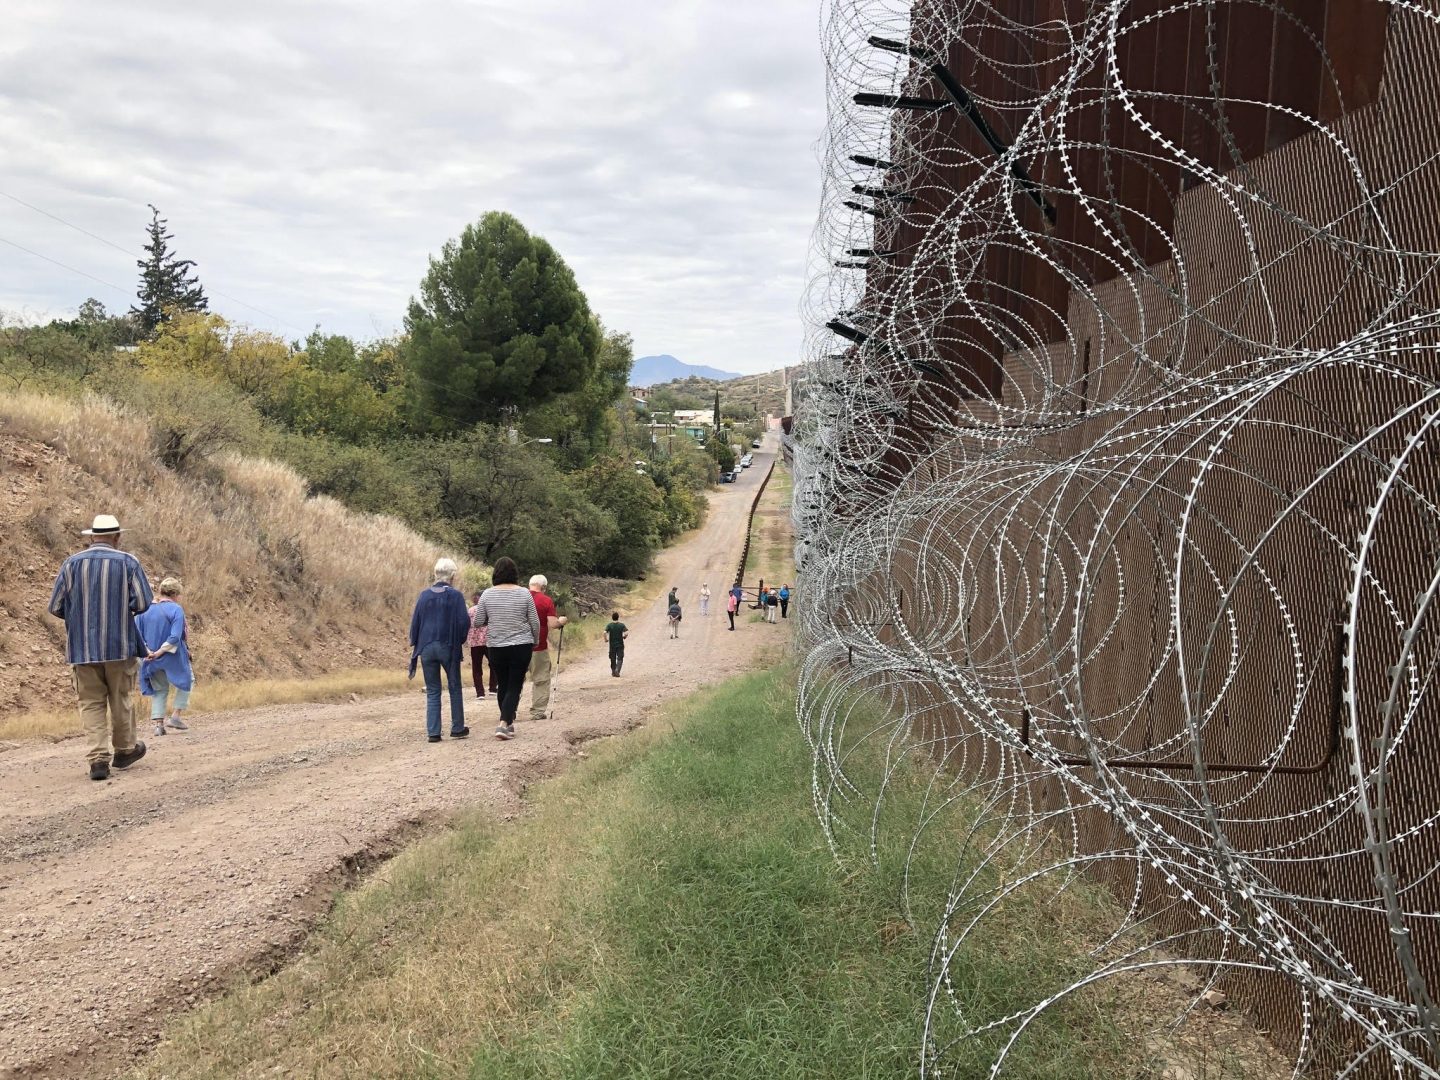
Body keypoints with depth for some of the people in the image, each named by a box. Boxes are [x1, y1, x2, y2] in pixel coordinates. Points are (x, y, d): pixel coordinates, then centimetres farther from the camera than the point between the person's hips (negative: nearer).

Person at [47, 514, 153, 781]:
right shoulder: (128, 562, -4)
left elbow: (56, 607, 0)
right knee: (120, 699, 13)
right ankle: (124, 750, 26)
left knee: (91, 703, 6)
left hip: (82, 647, 1)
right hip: (119, 645, -1)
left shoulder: (71, 563, 1)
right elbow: (143, 602, -9)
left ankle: (98, 759, -3)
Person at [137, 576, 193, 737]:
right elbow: (175, 637, -23)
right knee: (186, 682, 18)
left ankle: (158, 723, 6)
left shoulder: (145, 609, 2)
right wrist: (160, 652, -17)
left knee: (160, 690, 17)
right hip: (173, 658, -5)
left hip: (152, 658, 5)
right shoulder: (176, 610, -14)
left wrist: (147, 651, -7)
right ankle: (175, 716, 9)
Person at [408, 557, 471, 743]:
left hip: (427, 648, 2)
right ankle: (457, 728, 18)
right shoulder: (455, 595, -7)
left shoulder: (424, 595, 3)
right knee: (455, 688, 13)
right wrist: (461, 640, 9)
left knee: (432, 691, 8)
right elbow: (464, 621, -9)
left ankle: (433, 732, 3)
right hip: (449, 647, -2)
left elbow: (415, 621, 4)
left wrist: (414, 645, 12)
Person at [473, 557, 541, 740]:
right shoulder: (525, 594, -6)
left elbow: (478, 622, 0)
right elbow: (535, 623, -2)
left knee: (503, 686, 17)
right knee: (514, 687, 0)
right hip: (521, 647, -2)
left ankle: (509, 722, 28)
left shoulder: (487, 594, -4)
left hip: (495, 648, 2)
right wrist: (535, 642, 14)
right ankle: (504, 724, -16)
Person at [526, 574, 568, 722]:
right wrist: (561, 621, 5)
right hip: (538, 647, -3)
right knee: (541, 680, 8)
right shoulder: (547, 601, -7)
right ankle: (537, 711, 7)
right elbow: (552, 624, -14)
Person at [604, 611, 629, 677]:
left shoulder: (609, 625, -6)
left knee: (613, 659, 14)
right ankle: (617, 671, -14)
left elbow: (605, 632, -20)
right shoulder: (621, 625, -6)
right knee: (620, 659, 4)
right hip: (620, 645, -1)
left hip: (612, 645, 1)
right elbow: (627, 633, -17)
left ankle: (613, 672, 21)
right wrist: (624, 637, 4)